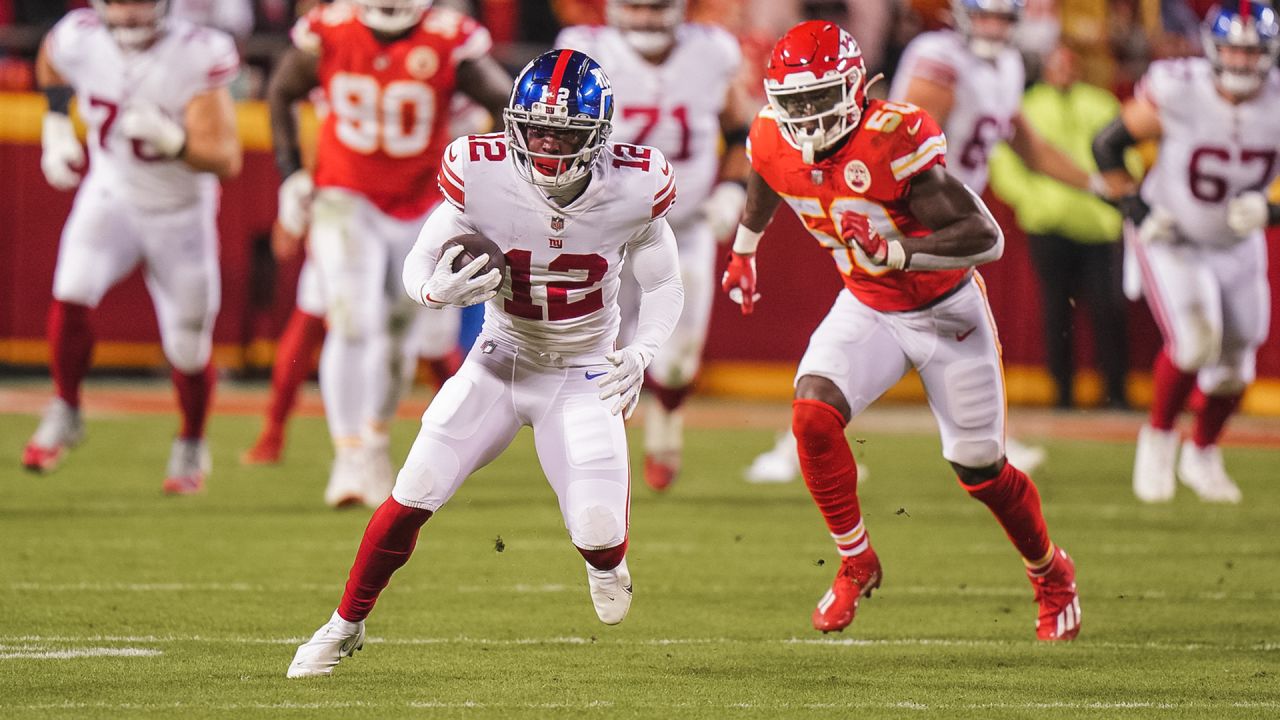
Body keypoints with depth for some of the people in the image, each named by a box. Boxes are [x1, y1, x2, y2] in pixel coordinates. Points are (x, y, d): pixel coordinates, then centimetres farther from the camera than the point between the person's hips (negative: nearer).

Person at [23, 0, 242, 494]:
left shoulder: (193, 58, -28)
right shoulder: (79, 41, -17)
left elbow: (225, 159, -30)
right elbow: (51, 65, 11)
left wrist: (172, 140, -46)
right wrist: (57, 128, 2)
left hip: (180, 216, -2)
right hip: (111, 198, 2)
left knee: (188, 351, 7)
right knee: (71, 297, -23)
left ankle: (192, 444, 36)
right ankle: (65, 413, 0)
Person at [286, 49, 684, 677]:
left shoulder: (631, 188, -19)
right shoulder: (482, 176, -21)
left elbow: (663, 286, -2)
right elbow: (416, 266, -9)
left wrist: (641, 353, -20)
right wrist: (438, 288, -33)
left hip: (583, 377, 0)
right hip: (500, 361, 0)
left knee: (598, 531, -13)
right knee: (414, 495, -9)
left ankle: (605, 559, 29)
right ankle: (346, 625, 13)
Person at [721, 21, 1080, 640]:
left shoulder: (893, 142, -32)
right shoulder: (776, 145, -13)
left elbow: (986, 238, -34)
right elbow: (762, 192, 16)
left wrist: (897, 252, -45)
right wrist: (742, 253, 29)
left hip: (946, 311, -4)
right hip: (868, 308, 4)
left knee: (980, 472, 6)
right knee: (812, 417, -20)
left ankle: (1051, 575, 34)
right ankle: (856, 563, 0)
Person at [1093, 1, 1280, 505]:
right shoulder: (1177, 91, -24)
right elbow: (1107, 145, -10)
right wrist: (1138, 210, -16)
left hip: (1239, 247, 4)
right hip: (1171, 242, -4)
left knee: (1235, 361, 10)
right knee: (1194, 339, -23)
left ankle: (1201, 455, 36)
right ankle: (1157, 438, 2)